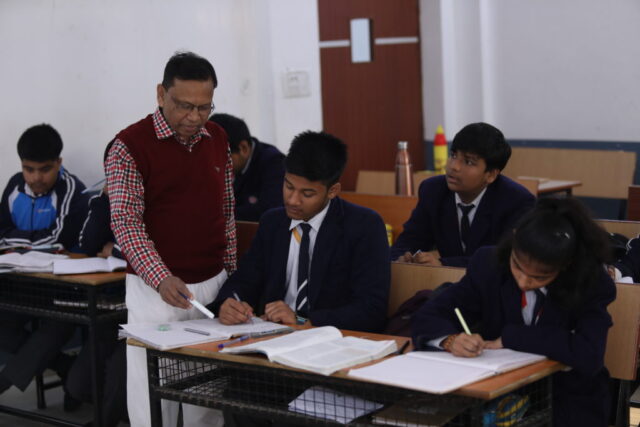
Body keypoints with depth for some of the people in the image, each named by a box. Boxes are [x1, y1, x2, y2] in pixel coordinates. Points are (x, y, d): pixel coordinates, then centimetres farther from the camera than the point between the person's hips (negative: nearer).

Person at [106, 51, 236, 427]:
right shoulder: (130, 146, -10)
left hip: (213, 284, 5)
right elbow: (126, 223, -15)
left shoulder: (218, 138, 6)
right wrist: (161, 279, -27)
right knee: (155, 389, 2)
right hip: (157, 289, -4)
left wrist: (231, 275, 12)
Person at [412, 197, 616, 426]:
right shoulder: (489, 264, -7)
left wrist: (510, 337, -20)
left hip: (570, 400, -1)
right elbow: (428, 316, -4)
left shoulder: (591, 281, -12)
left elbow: (589, 357, -23)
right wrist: (451, 340, -26)